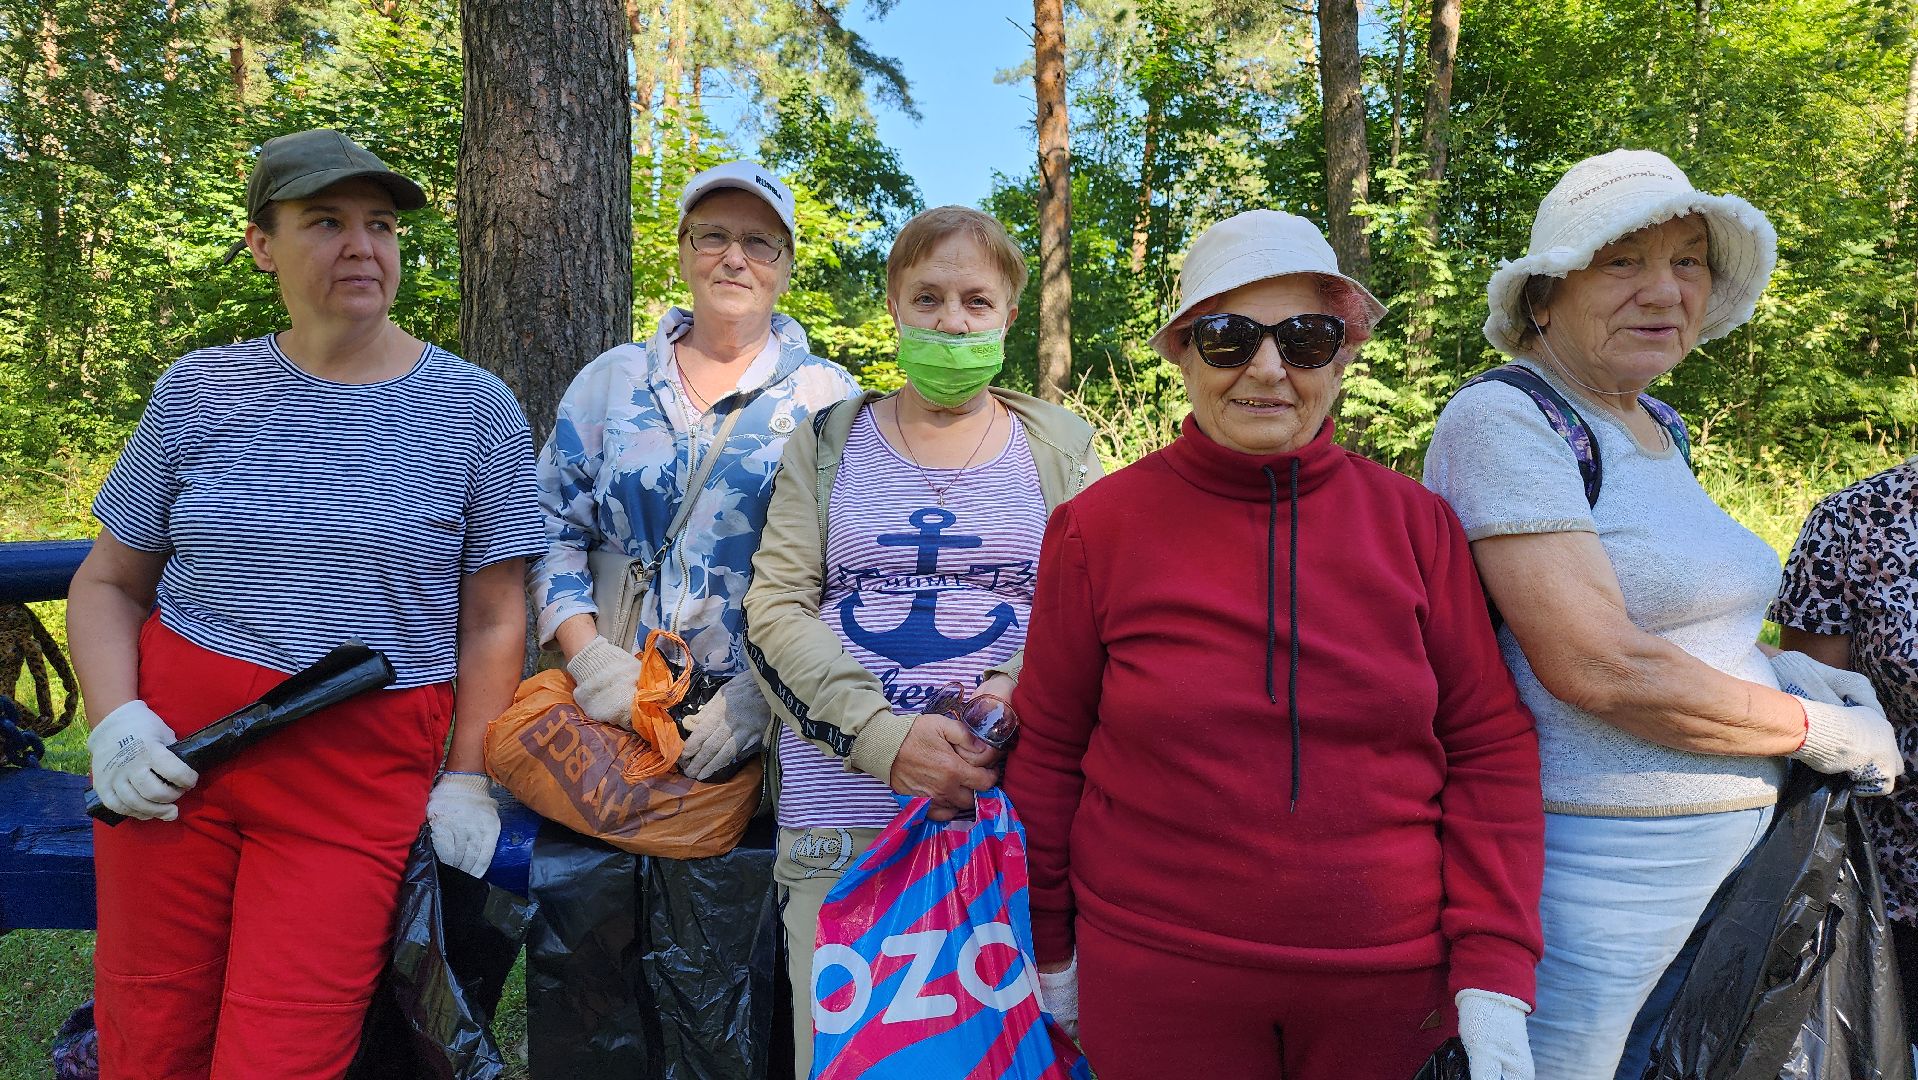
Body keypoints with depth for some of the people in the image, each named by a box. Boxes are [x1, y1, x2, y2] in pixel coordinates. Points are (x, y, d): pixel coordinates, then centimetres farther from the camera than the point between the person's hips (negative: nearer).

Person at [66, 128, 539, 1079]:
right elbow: (108, 581, 12)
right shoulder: (200, 391, 5)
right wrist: (113, 718, -4)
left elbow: (493, 623, 1)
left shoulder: (475, 411, -1)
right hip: (174, 750, 3)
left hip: (361, 780, -2)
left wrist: (467, 783, -5)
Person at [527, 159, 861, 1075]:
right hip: (604, 719, 3)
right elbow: (552, 528, 9)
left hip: (749, 735, -2)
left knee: (719, 974, 4)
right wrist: (588, 655, -7)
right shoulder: (611, 381, 10)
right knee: (577, 952, 6)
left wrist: (753, 702, -14)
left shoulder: (827, 399, 2)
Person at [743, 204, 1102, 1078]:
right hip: (841, 809, 0)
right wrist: (885, 735, -14)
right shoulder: (828, 441, 9)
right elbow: (774, 608, 0)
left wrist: (1020, 686, -17)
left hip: (1016, 801, 0)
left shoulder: (1058, 447, 10)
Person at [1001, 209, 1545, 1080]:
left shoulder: (1415, 522, -3)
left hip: (1392, 980, 2)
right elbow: (1048, 751, 0)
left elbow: (1489, 747, -1)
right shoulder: (1101, 527, -7)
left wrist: (1493, 974, -6)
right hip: (1155, 983, -1)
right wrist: (1048, 945, 6)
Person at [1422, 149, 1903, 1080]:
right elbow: (1601, 669, -24)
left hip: (1728, 849, 9)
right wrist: (1826, 732, -10)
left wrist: (1775, 666, 7)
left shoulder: (1661, 426, 11)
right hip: (1591, 873, -8)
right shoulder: (1501, 419, -16)